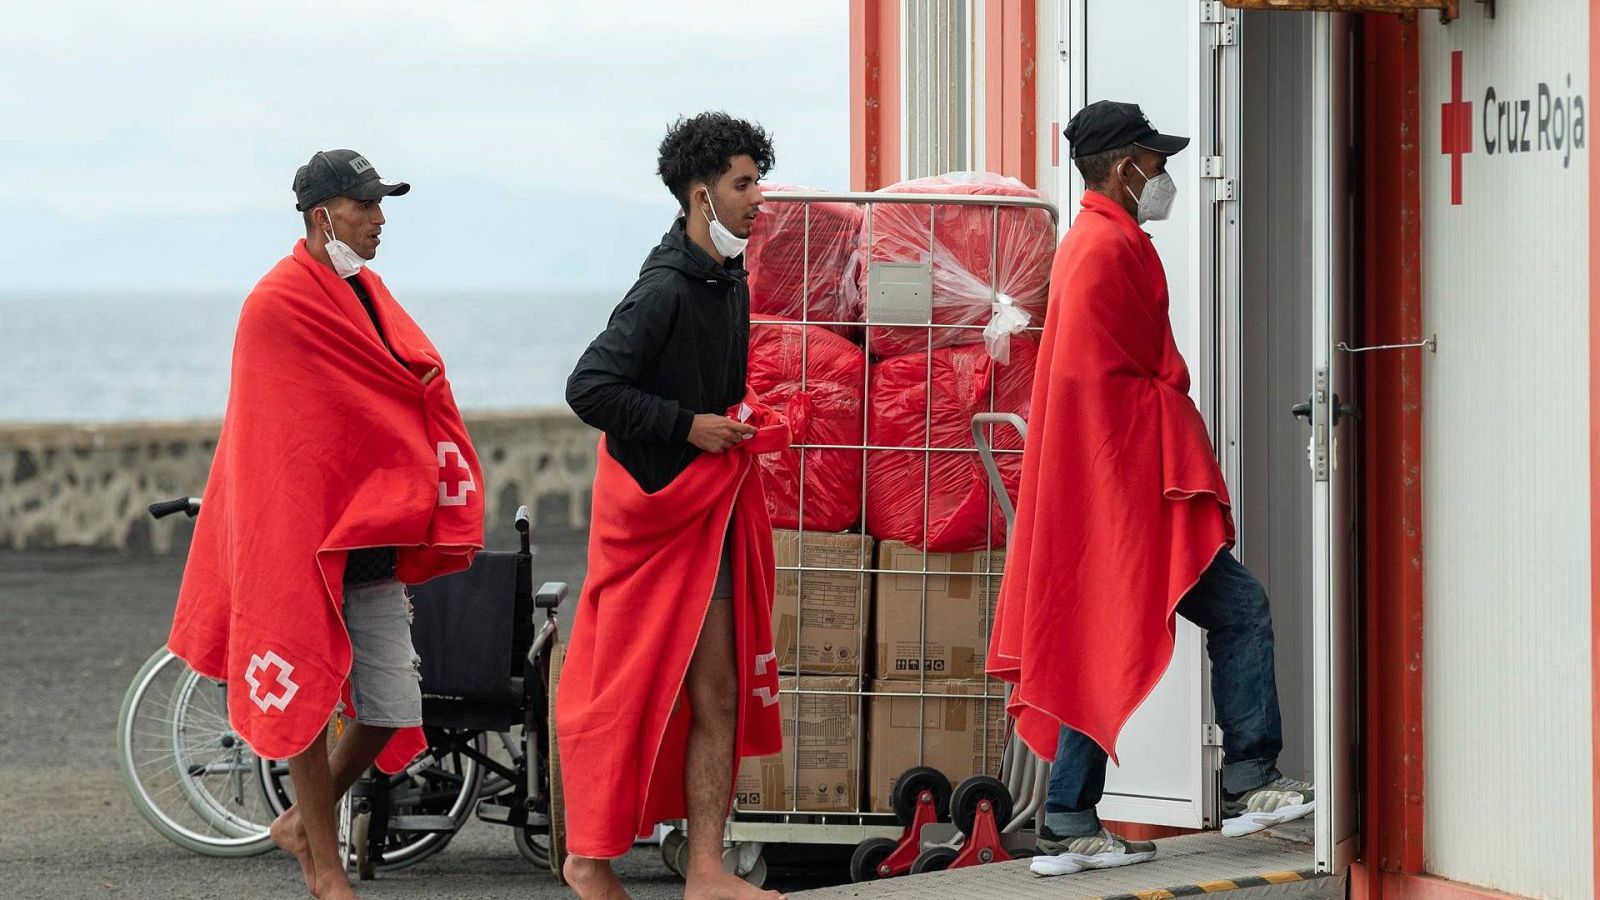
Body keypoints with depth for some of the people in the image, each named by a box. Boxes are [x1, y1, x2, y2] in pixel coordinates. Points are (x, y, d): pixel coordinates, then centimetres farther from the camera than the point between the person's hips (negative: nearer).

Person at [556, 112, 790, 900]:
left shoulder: (726, 278, 11)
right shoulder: (666, 288, -18)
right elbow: (589, 389, -24)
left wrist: (741, 425, 9)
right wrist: (689, 427, -18)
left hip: (708, 507, 9)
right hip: (653, 509, -9)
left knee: (719, 698, 4)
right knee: (627, 687, 1)